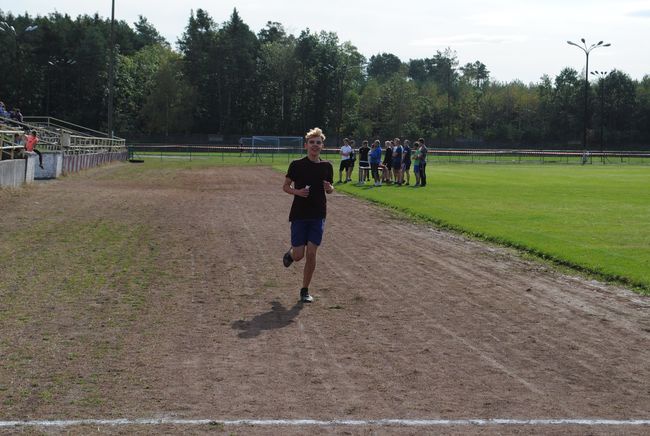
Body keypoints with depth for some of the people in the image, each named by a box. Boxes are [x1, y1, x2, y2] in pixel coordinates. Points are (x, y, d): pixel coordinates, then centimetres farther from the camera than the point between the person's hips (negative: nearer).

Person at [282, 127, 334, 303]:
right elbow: (285, 186, 3)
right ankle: (289, 254, 35)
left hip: (318, 216, 2)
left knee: (311, 254, -3)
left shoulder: (326, 166, 3)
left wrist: (329, 188, -8)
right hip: (299, 214, -2)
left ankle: (305, 290, 10)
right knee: (298, 255, -4)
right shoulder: (297, 165, -5)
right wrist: (297, 192, -17)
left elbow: (330, 189, 16)